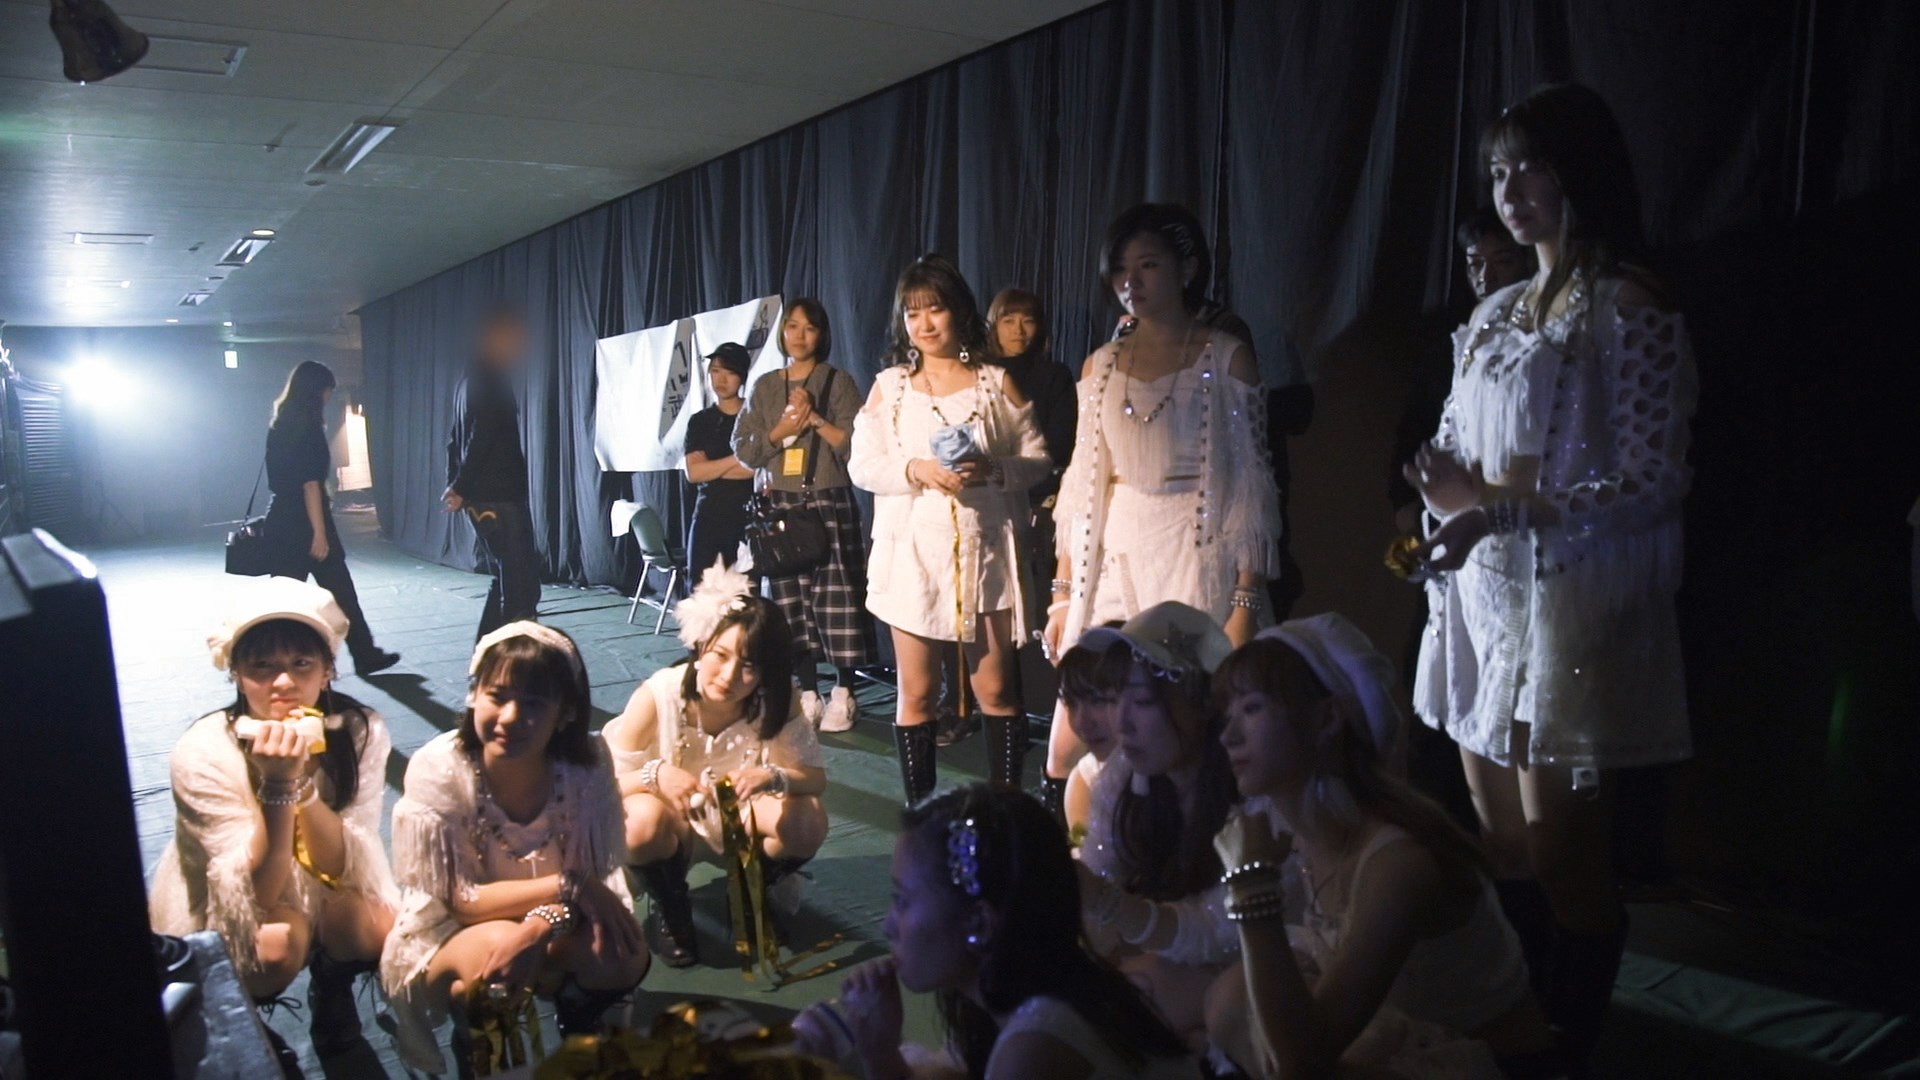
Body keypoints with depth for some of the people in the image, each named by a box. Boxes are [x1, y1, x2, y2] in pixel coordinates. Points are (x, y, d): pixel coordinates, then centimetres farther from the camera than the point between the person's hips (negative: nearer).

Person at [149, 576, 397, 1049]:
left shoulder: (360, 732, -19)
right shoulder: (203, 753, -26)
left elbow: (342, 868, -22)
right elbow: (260, 893, -29)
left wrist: (302, 780, -37)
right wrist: (276, 785, -42)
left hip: (330, 896, 2)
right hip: (222, 914, -2)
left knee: (376, 930, -29)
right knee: (276, 946, -34)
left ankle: (332, 985, 5)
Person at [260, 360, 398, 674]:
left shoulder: (281, 425, 13)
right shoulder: (307, 427, -13)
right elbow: (310, 484, -18)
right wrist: (320, 532, -19)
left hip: (281, 519, 8)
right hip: (305, 521, -8)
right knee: (339, 590, 2)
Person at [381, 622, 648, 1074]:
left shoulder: (588, 763, -19)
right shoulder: (438, 769, -24)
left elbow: (602, 879, -17)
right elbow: (459, 901, -22)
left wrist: (541, 926, -39)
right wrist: (570, 886, -33)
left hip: (554, 927, 2)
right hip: (446, 937, -2)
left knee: (623, 959, -28)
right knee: (496, 947, -35)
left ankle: (577, 1020, 7)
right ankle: (474, 1043, 0)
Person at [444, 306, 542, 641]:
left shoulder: (471, 379, 18)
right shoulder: (492, 381, -13)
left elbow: (457, 439, 21)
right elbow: (482, 438, -20)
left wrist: (455, 484, 18)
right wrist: (461, 488, -12)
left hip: (483, 497, 10)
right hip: (499, 498, -10)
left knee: (506, 581, 15)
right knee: (521, 585, -8)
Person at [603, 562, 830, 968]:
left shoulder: (778, 703, -20)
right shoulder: (656, 696, -28)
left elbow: (816, 777, -20)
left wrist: (774, 777, -43)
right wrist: (655, 775, -46)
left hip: (740, 817, 2)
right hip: (673, 819, -2)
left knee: (809, 820, -27)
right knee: (643, 818, -37)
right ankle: (670, 911, -4)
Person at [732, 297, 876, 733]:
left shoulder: (838, 382, 3)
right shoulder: (764, 387, 12)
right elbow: (744, 449, 7)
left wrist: (815, 418, -12)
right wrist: (782, 429, -7)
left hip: (830, 504, -3)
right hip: (780, 506, 3)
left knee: (835, 598, -5)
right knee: (791, 600, 2)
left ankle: (842, 696, 3)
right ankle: (808, 694, 10)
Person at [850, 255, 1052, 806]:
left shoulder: (997, 383, 5)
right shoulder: (889, 386, 7)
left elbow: (1037, 460, 5)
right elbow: (861, 464, 3)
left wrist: (991, 470, -15)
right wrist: (915, 470, -14)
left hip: (985, 552, -1)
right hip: (912, 553, 1)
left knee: (996, 689, 1)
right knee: (916, 693, 5)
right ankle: (919, 809, 16)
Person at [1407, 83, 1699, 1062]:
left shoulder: (1628, 307, -8)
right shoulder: (1497, 313, 14)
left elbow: (1652, 482, -13)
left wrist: (1502, 512, -21)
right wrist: (1448, 486, -5)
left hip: (1570, 596, -7)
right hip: (1482, 589, 7)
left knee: (1557, 842, 0)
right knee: (1496, 830, 13)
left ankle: (1569, 1043, 18)